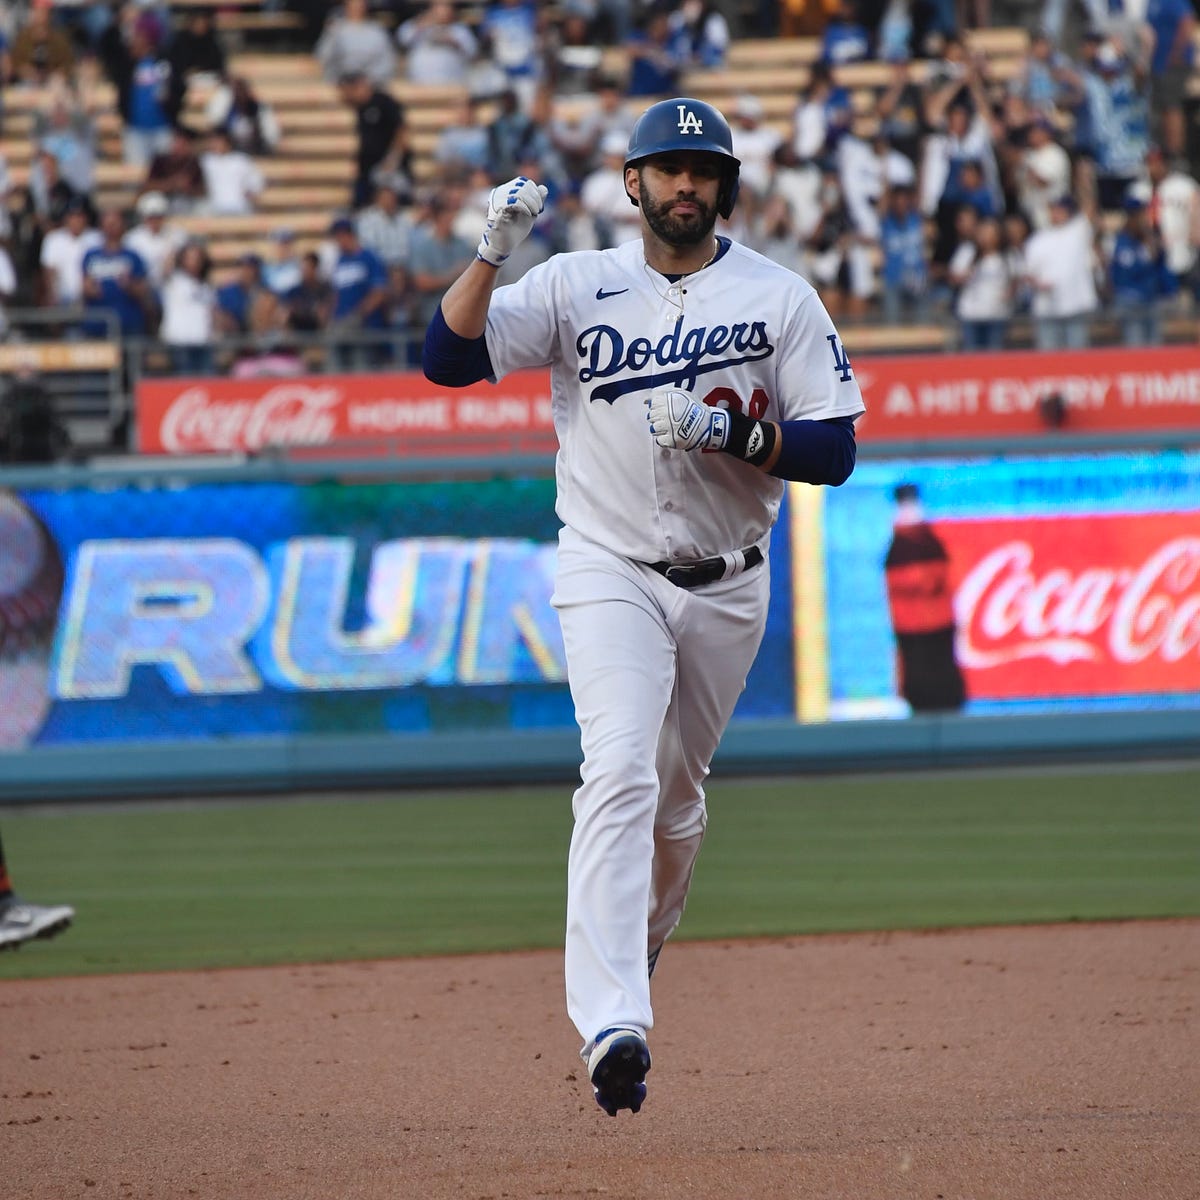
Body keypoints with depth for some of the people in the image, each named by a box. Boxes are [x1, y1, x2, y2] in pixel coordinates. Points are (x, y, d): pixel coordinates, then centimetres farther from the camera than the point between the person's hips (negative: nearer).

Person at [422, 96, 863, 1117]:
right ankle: (613, 1024, -30)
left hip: (726, 588, 2)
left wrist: (732, 431, -20)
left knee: (676, 796, 14)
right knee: (621, 773, -21)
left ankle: (641, 946, 42)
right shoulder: (577, 285, 1)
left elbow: (834, 450, -3)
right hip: (609, 571, -2)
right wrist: (493, 253, -21)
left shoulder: (781, 298, 1)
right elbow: (448, 358, -8)